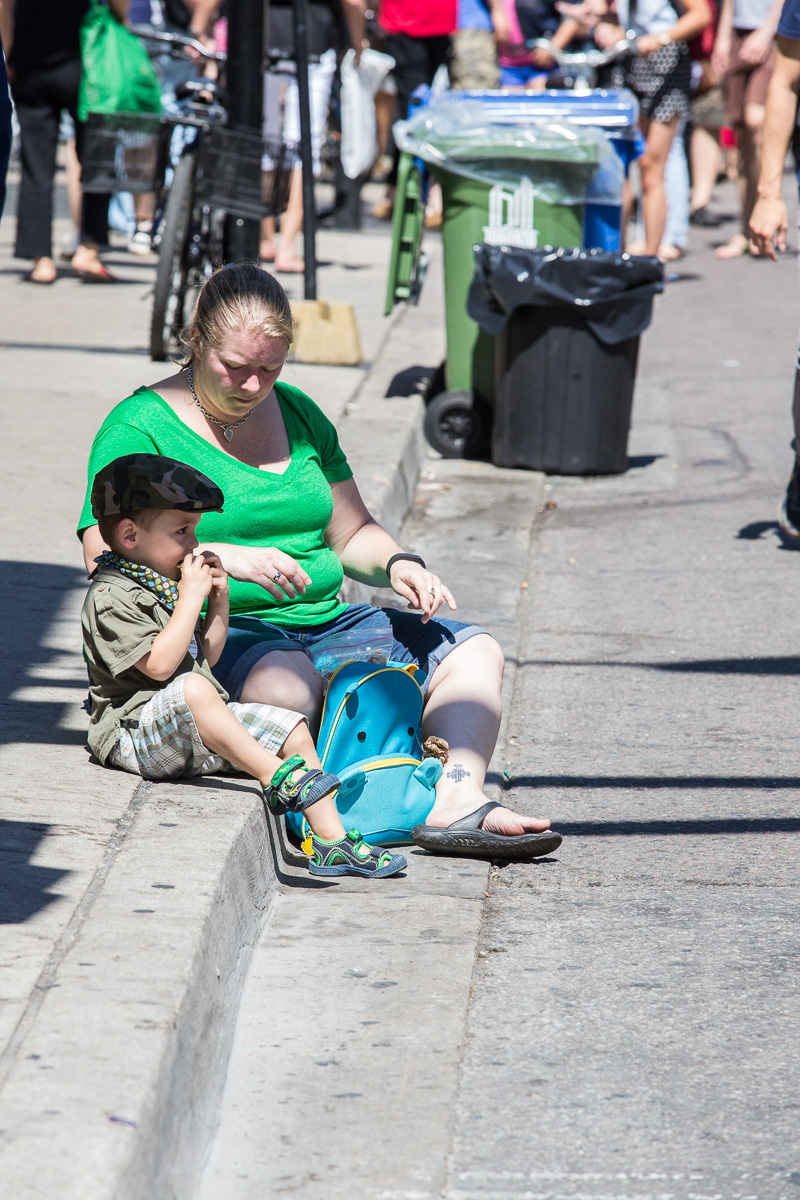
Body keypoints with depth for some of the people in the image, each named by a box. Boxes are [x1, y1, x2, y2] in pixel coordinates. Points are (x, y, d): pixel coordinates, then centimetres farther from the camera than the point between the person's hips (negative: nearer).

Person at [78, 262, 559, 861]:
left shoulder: (298, 413, 17)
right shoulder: (142, 424, -3)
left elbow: (351, 533, 23)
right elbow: (105, 555, -14)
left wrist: (398, 564, 0)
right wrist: (226, 559, -25)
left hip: (324, 622, 7)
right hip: (218, 630, -7)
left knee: (474, 652, -7)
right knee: (286, 678, -41)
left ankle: (457, 799, -29)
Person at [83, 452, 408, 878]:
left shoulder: (164, 585, 19)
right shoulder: (110, 597, -12)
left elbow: (206, 657, 23)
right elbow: (159, 665, -25)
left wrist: (219, 602, 9)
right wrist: (190, 597, -19)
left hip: (198, 733, 9)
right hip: (138, 732, -9)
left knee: (293, 728, -1)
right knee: (191, 688, -38)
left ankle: (331, 839, -4)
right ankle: (275, 776, -36)